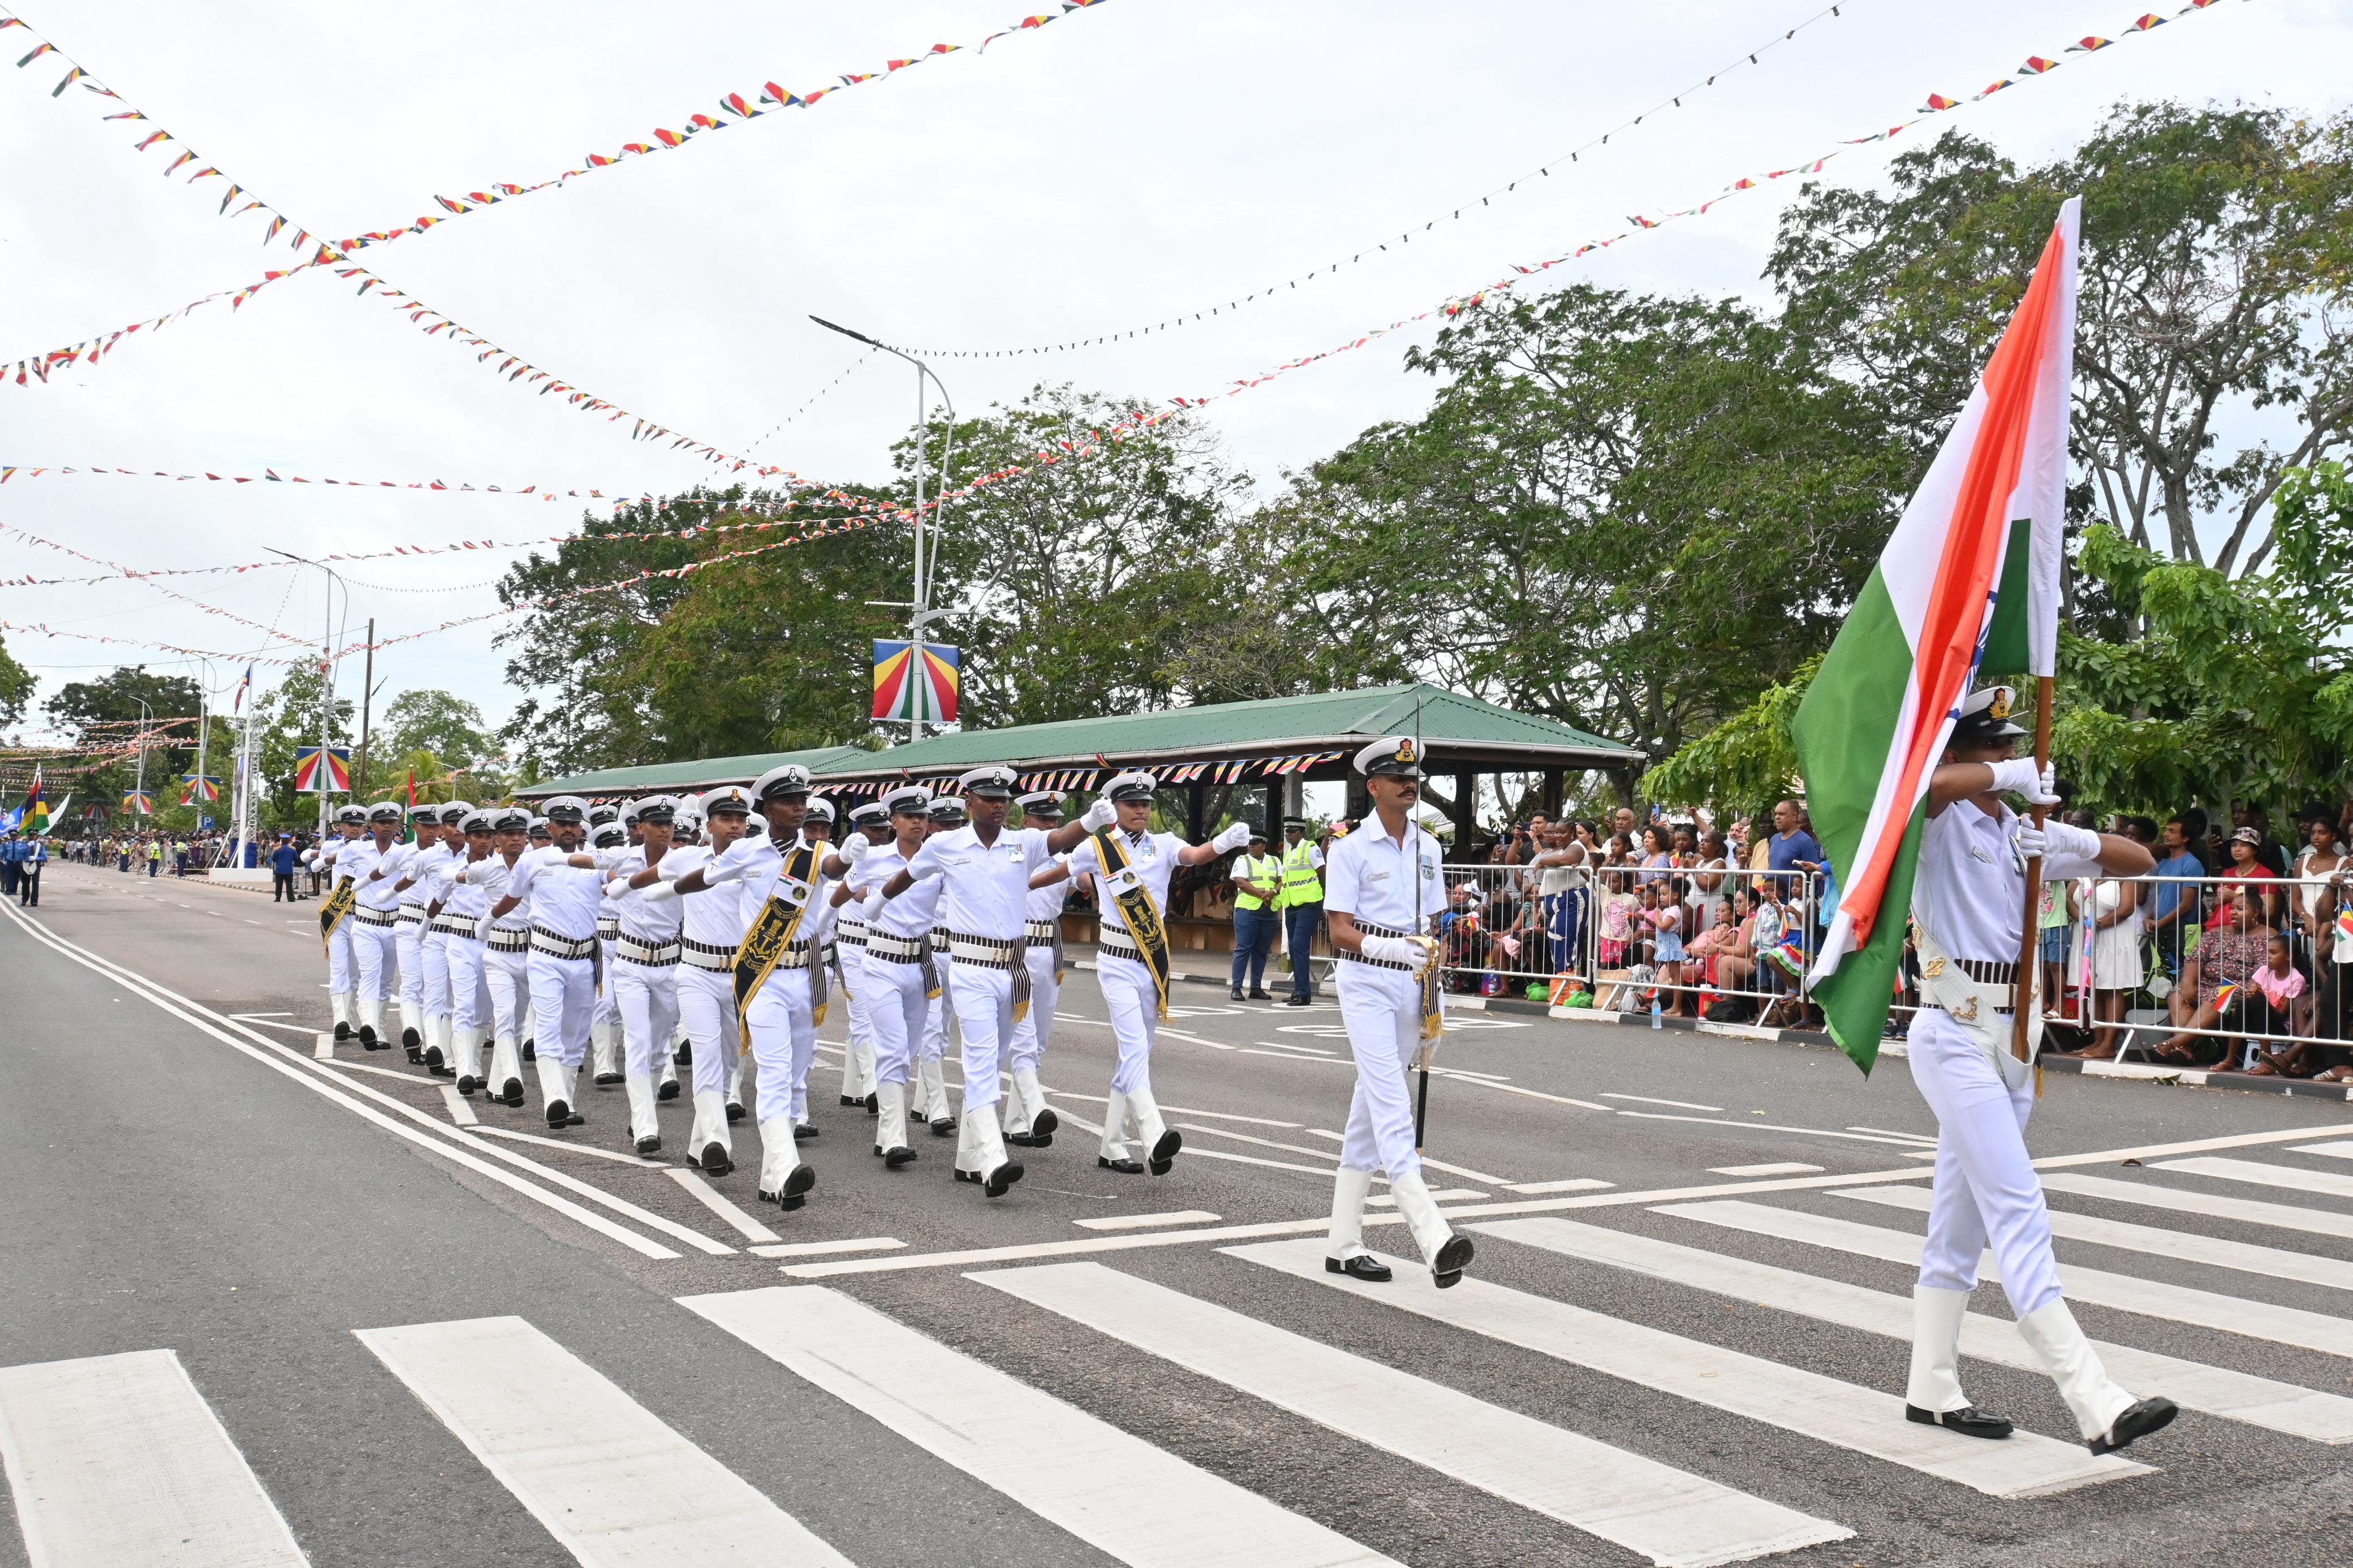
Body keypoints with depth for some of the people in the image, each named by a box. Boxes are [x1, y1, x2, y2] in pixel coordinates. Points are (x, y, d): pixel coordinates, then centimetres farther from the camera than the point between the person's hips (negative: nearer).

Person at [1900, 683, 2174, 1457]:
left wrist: (2070, 841, -10)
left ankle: (1932, 1389, 21)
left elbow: (2140, 860, 10)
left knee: (1960, 1223, 13)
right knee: (2020, 1214, -13)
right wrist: (2012, 776, -22)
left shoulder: (2025, 832, 14)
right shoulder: (1940, 819, -8)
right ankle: (2098, 1407, -17)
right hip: (1956, 1040, -8)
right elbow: (1921, 783, -34)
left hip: (2013, 1042, 8)